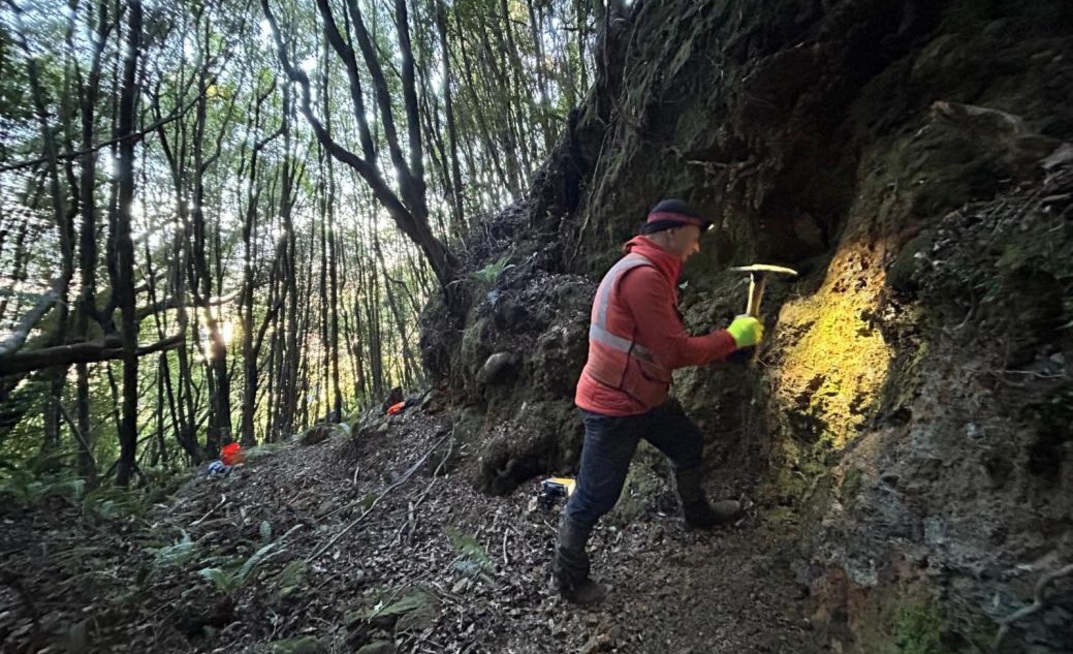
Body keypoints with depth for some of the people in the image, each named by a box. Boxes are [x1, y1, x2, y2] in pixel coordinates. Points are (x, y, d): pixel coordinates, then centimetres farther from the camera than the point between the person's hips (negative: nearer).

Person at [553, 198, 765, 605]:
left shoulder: (651, 272, 10)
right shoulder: (642, 276, -25)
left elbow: (668, 345, 11)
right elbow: (676, 352, -24)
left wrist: (726, 346, 5)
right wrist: (733, 337, -11)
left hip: (643, 396, 11)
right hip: (614, 407, -11)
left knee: (688, 444, 27)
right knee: (595, 496, 3)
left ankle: (697, 513, 53)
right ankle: (568, 574, 25)